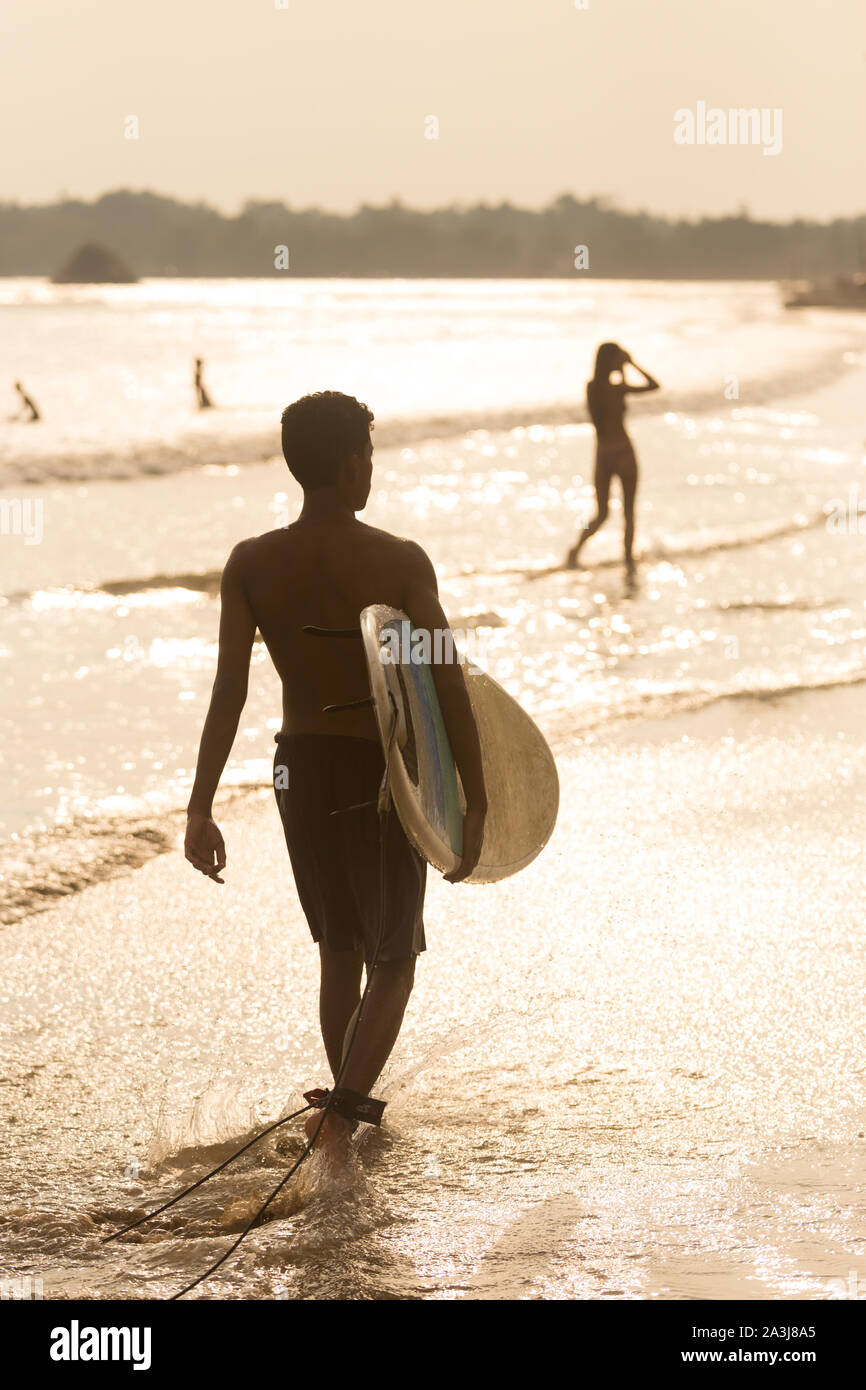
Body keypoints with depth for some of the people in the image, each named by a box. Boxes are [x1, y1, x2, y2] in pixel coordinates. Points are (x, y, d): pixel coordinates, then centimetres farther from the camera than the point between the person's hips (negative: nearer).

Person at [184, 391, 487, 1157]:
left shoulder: (251, 563, -7)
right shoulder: (401, 562, -15)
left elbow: (230, 688, -14)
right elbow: (450, 689, -16)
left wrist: (200, 809, -15)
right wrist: (476, 804, -8)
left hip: (300, 771, 4)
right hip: (382, 777, -4)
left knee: (339, 951, 24)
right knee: (393, 966, 10)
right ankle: (343, 1116, -9)